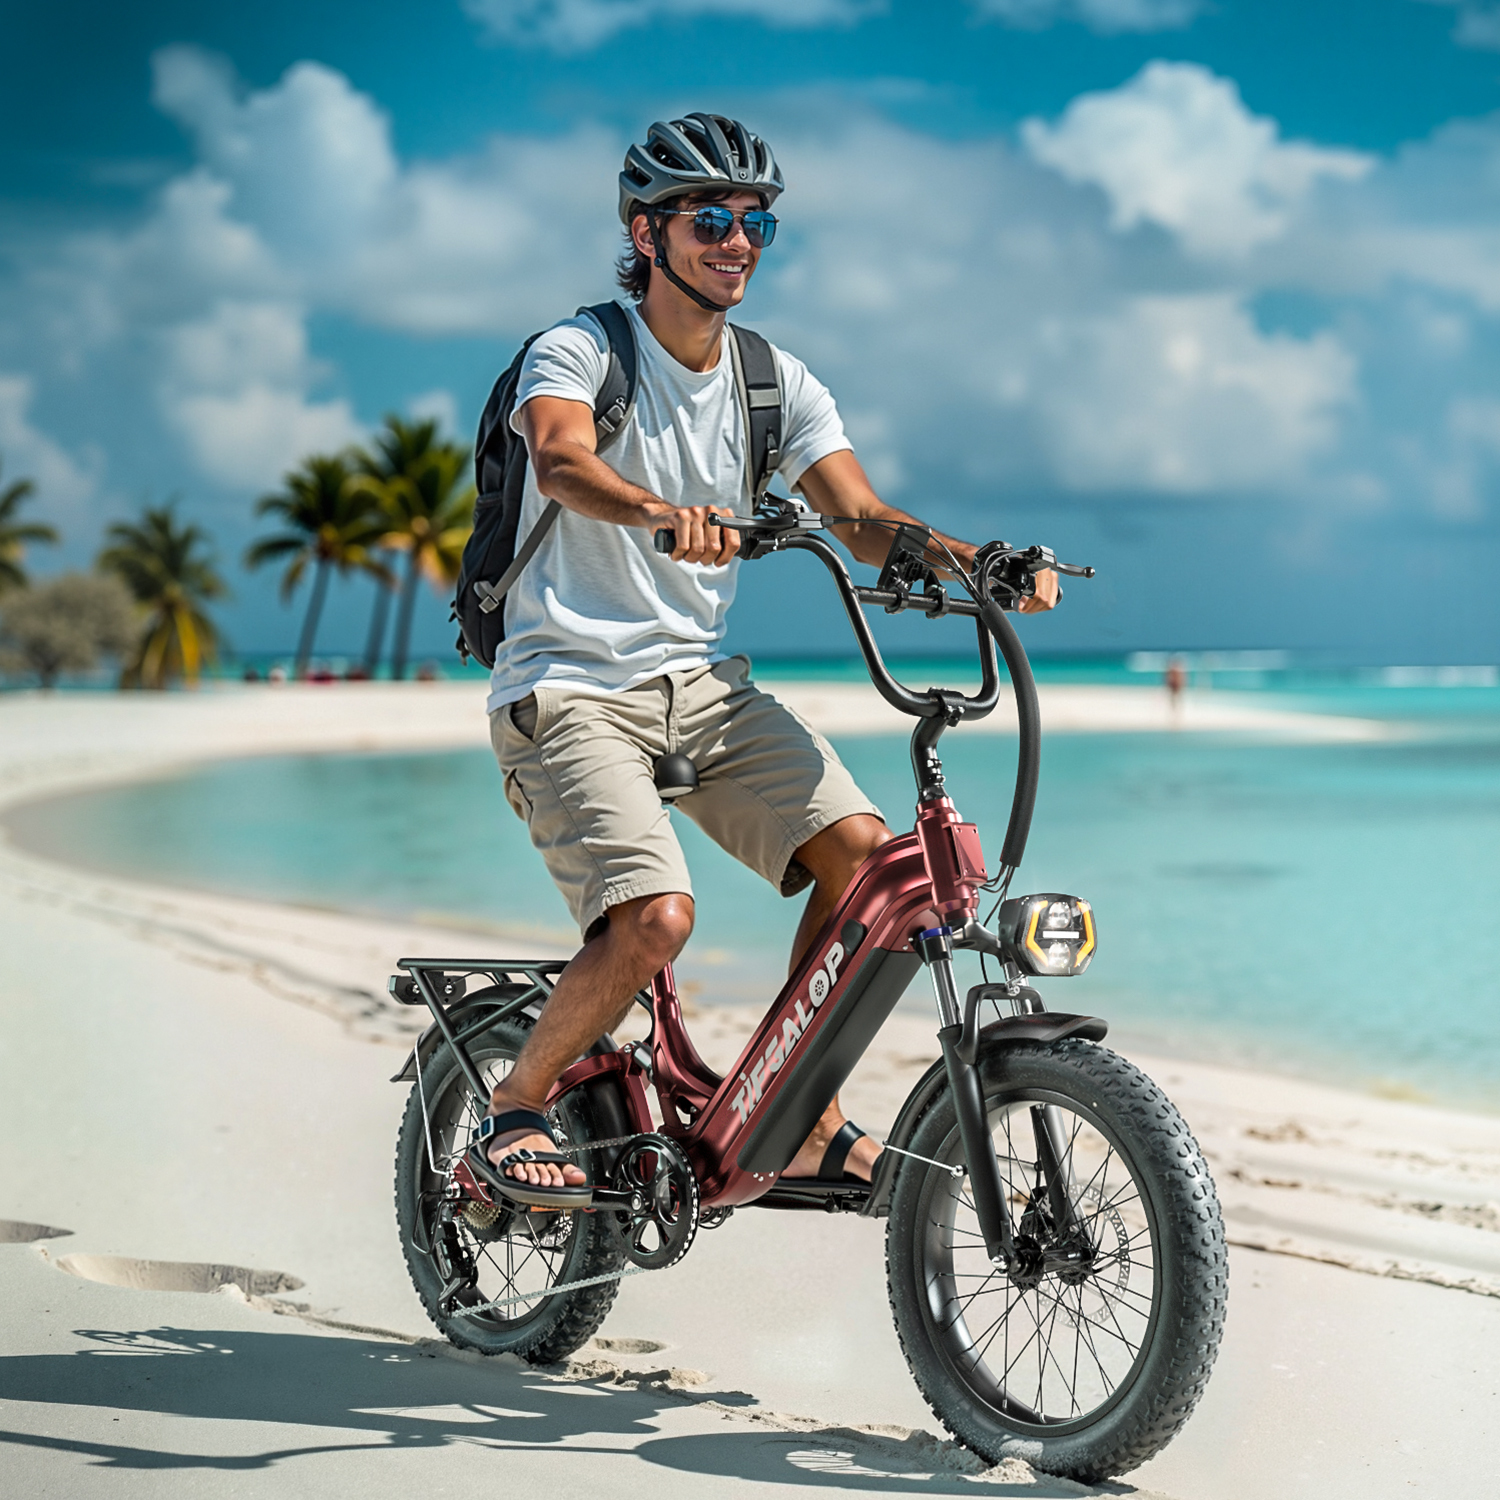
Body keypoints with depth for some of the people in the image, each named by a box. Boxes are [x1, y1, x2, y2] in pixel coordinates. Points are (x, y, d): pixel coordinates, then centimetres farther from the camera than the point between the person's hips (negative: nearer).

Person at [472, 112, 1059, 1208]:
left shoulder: (776, 381, 8)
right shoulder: (580, 351, -9)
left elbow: (861, 519, -1)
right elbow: (562, 463, -30)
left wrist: (978, 561, -19)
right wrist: (662, 515, -51)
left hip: (700, 680, 6)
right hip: (571, 686, -5)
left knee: (860, 848, -14)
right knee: (656, 914, -25)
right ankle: (512, 1115, -1)